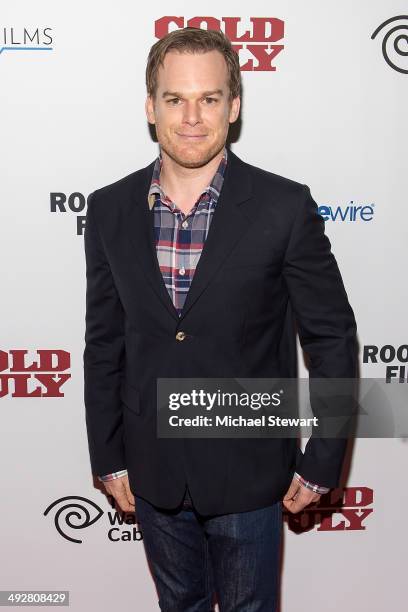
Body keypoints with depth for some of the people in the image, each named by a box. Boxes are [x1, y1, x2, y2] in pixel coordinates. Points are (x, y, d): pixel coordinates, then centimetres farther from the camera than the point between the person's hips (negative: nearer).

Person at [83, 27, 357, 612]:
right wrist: (109, 457, 4)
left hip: (247, 472, -3)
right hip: (153, 472, 3)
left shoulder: (284, 207, -15)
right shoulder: (109, 210, -5)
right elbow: (104, 343, 2)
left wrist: (322, 465, -6)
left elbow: (333, 338, -9)